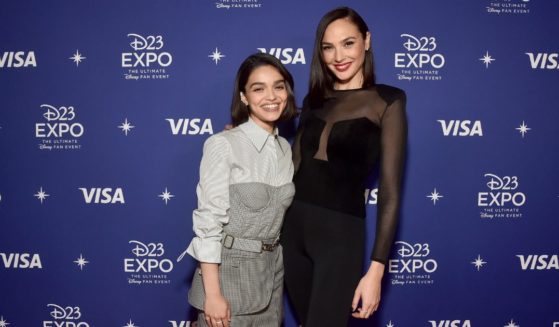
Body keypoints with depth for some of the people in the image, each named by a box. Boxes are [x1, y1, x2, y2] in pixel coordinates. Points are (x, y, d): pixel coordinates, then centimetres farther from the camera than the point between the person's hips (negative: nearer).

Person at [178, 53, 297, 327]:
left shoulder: (285, 148, 5)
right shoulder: (223, 145, -14)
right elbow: (208, 222, -17)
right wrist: (213, 294, -18)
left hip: (272, 273, 6)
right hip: (228, 271, -6)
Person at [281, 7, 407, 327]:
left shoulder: (387, 101, -7)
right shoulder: (314, 99, 9)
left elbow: (390, 193, -10)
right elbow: (295, 168, 10)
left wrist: (376, 270, -14)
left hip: (340, 234, -5)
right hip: (293, 229, 5)